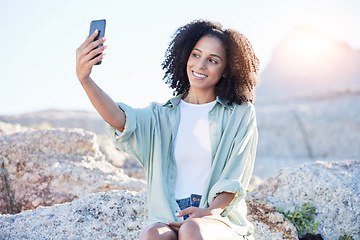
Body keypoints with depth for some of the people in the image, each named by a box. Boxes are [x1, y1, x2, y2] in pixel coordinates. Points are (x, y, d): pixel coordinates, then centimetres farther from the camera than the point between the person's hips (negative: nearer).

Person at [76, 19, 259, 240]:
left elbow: (236, 178, 1)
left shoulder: (241, 114, 9)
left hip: (222, 221, -1)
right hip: (170, 221, 1)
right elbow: (121, 120, -10)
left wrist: (210, 212, -19)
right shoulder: (164, 116, 12)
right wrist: (84, 78, -27)